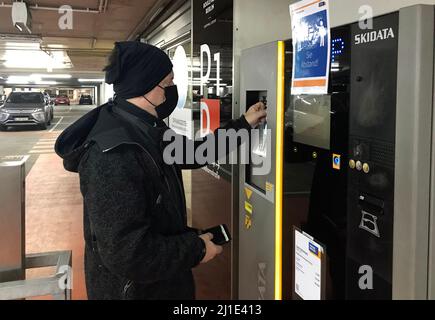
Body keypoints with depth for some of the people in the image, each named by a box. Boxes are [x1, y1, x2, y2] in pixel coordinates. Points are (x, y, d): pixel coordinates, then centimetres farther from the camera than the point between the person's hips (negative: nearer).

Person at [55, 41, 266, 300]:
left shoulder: (147, 131, 1)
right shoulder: (113, 154, -32)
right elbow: (125, 253, -34)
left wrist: (244, 125, 15)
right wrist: (195, 249, -22)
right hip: (133, 289, -9)